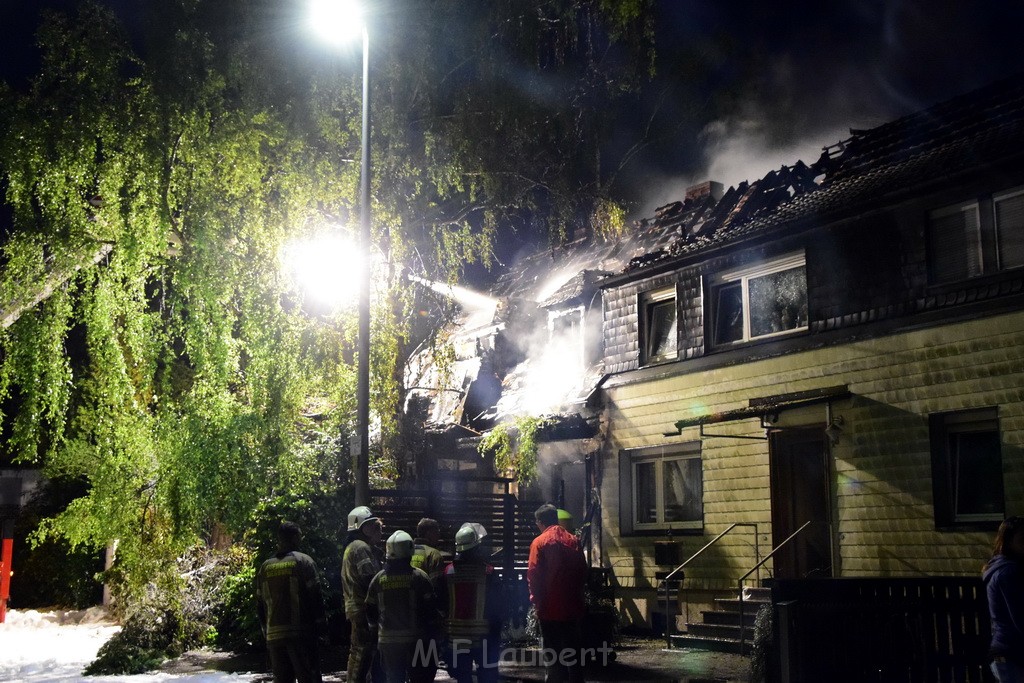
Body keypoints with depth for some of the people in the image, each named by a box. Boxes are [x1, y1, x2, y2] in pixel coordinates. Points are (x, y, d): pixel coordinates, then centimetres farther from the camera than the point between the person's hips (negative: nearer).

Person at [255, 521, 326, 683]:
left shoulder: (265, 567, 12)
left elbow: (260, 604, 13)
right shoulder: (303, 561, -3)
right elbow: (315, 597, -8)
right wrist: (320, 625, 0)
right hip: (300, 633, -5)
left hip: (274, 635, 5)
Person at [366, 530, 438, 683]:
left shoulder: (379, 578, 2)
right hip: (415, 641, -3)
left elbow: (371, 610, 8)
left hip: (387, 641, 3)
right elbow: (430, 609, -5)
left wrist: (376, 629, 23)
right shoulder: (419, 576, -7)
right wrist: (432, 632, 8)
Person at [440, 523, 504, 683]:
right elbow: (497, 605, -7)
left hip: (456, 635, 3)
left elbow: (443, 603, 4)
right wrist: (497, 628, 5)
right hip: (483, 635, -2)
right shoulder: (488, 572, -12)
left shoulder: (448, 571, -4)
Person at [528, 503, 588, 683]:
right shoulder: (573, 540, 5)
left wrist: (535, 597, 2)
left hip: (550, 607, -3)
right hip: (573, 605, 4)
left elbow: (533, 574, -11)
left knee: (552, 654, 6)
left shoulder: (539, 542, -7)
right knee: (574, 650, 11)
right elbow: (583, 571, 8)